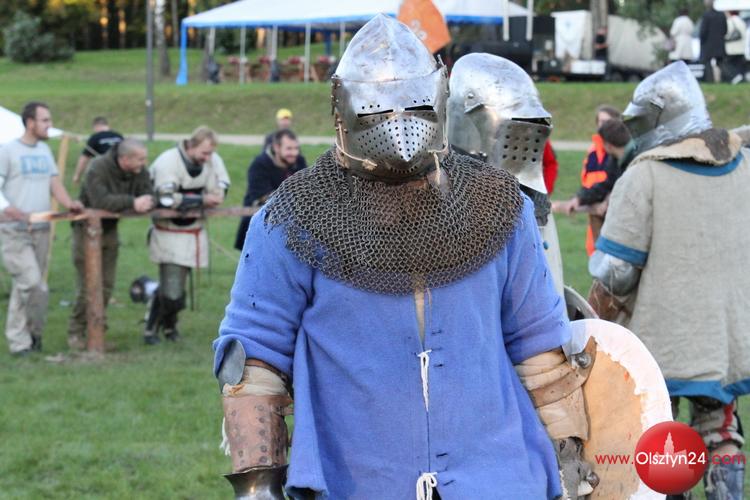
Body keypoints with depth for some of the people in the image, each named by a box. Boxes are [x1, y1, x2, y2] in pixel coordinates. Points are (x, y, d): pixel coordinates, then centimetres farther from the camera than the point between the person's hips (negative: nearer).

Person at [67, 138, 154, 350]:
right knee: (87, 285, -5)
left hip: (110, 229, 6)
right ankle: (76, 332, 7)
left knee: (106, 285, 6)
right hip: (87, 228, -6)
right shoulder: (98, 168, -27)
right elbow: (100, 201, -39)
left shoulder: (139, 172, -9)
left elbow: (148, 197, -13)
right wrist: (132, 202, -40)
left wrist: (144, 204, -36)